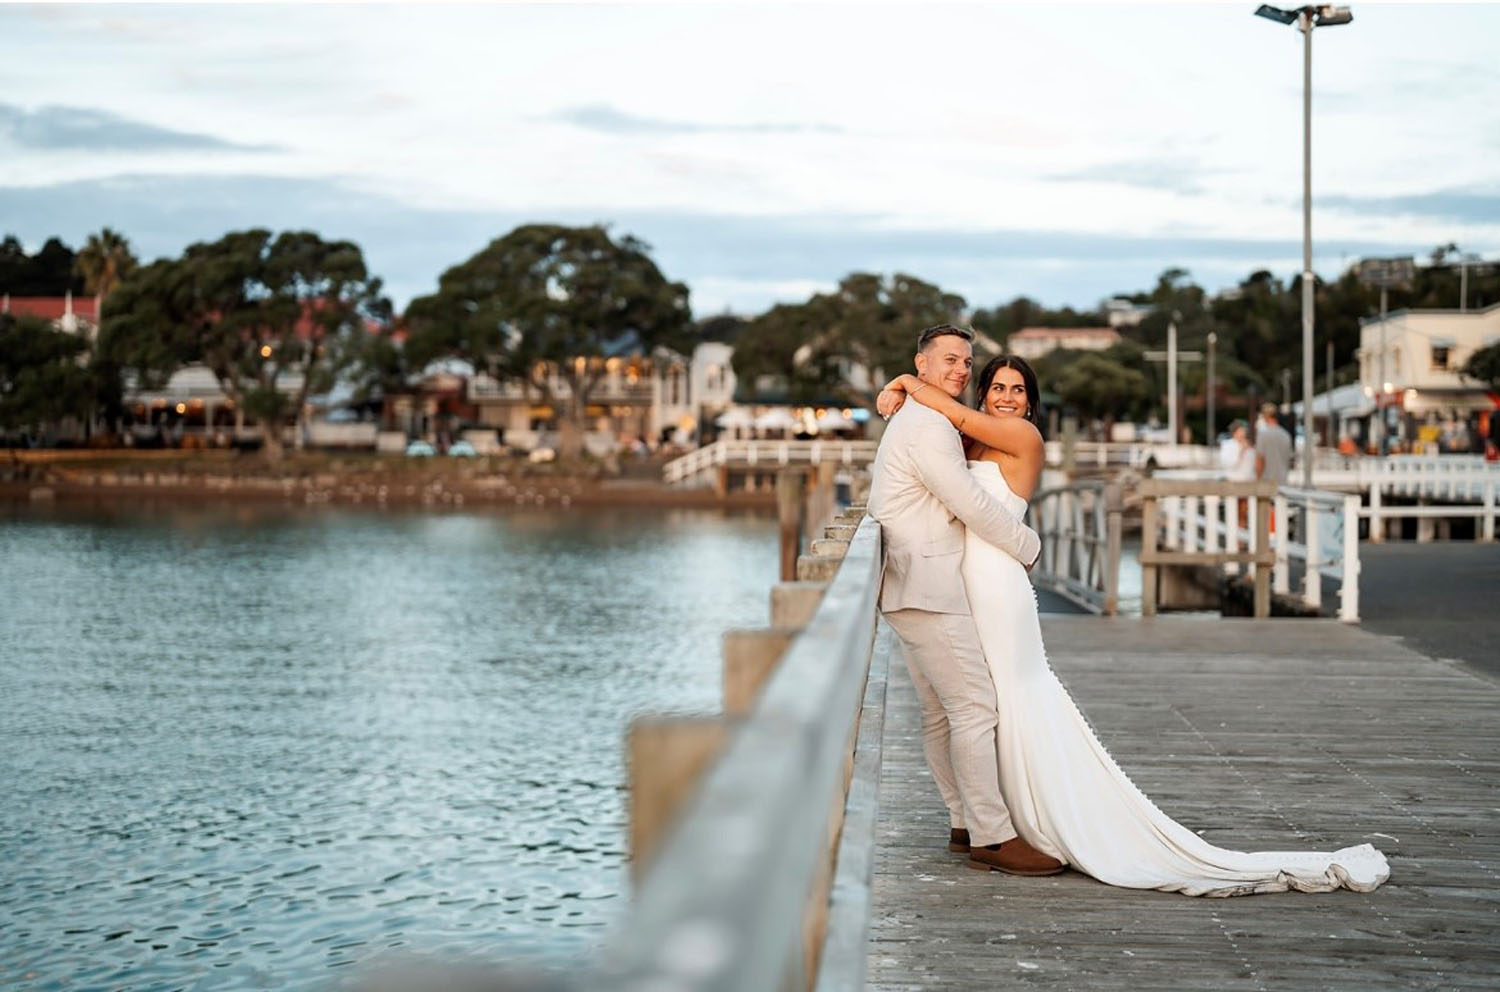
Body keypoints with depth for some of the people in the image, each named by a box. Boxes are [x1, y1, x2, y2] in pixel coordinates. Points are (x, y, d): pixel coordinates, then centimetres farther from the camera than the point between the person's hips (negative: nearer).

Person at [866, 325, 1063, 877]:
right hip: (928, 589, -11)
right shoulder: (927, 427, -15)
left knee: (942, 712, 13)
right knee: (976, 708, -11)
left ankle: (965, 824, 20)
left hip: (917, 588, 11)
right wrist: (1027, 547, 0)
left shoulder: (916, 422, 20)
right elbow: (972, 506, -14)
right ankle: (992, 837, -9)